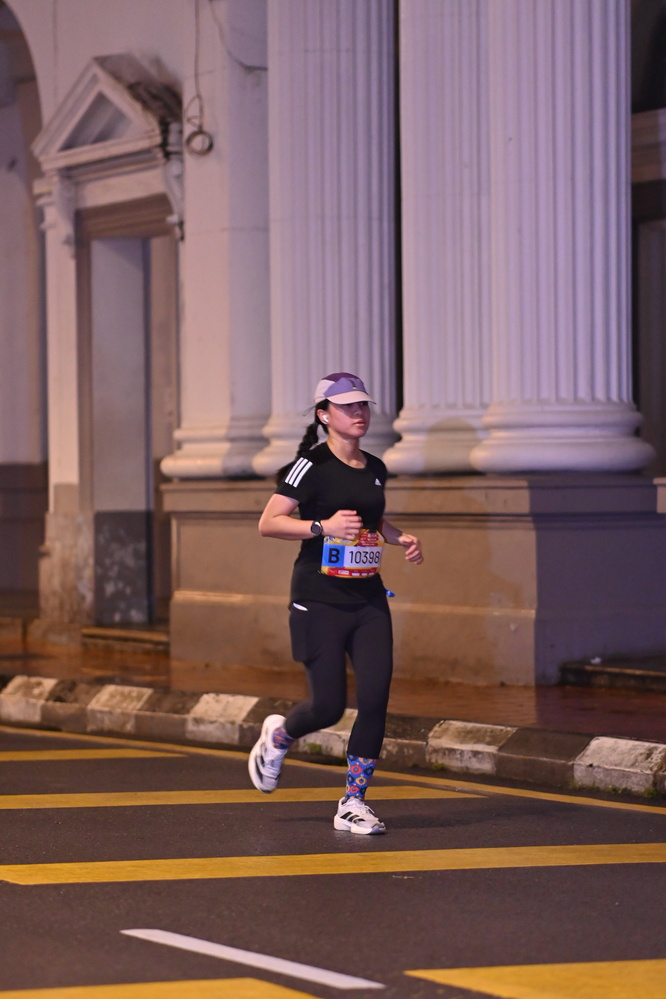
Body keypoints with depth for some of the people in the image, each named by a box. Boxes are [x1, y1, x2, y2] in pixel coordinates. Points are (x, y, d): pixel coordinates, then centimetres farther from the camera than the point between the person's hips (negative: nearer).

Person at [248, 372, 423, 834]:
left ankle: (353, 803, 5)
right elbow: (268, 523, -13)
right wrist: (323, 526, -24)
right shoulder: (312, 466, -9)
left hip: (369, 600, 6)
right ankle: (279, 734, 31)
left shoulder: (375, 469, 11)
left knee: (376, 698, -6)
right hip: (319, 600, -6)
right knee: (329, 706, -4)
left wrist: (401, 537, 10)